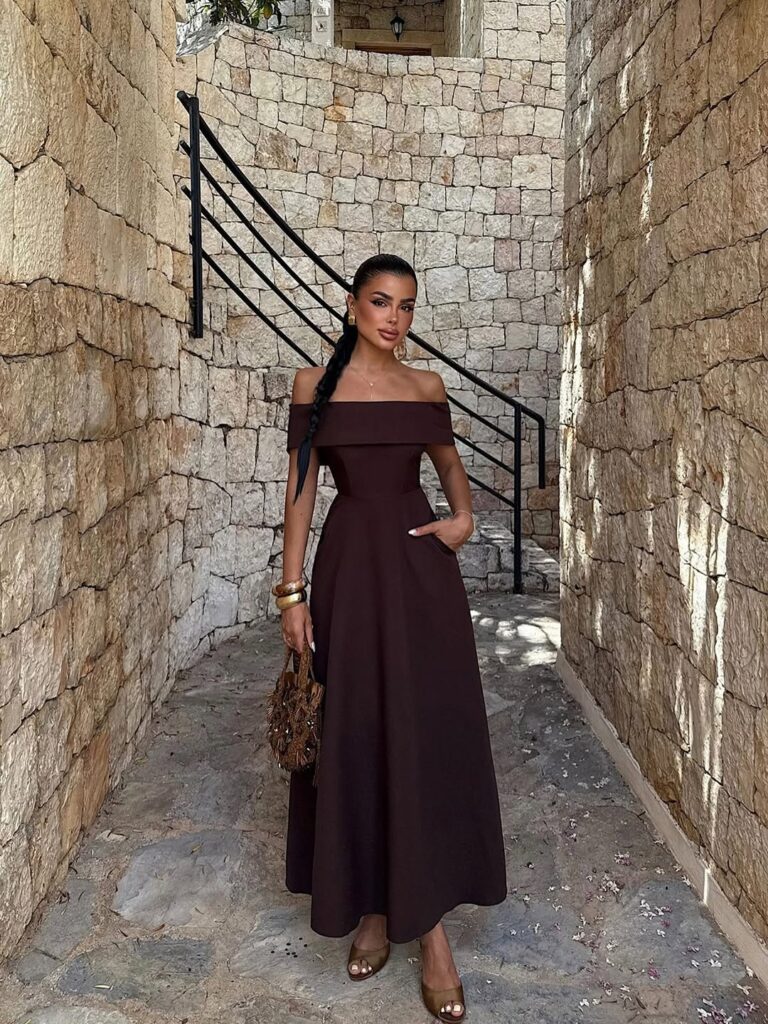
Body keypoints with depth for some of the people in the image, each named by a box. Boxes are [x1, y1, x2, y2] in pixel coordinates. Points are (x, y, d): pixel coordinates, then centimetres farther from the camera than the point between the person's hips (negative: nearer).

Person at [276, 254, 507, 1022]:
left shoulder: (426, 388, 7)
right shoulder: (313, 384, 2)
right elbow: (300, 488, 0)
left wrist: (464, 516, 0)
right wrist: (292, 590, -5)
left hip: (419, 565, 2)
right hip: (348, 563, -1)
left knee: (431, 733, -1)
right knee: (354, 734, 5)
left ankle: (431, 925, 9)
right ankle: (372, 907, 23)